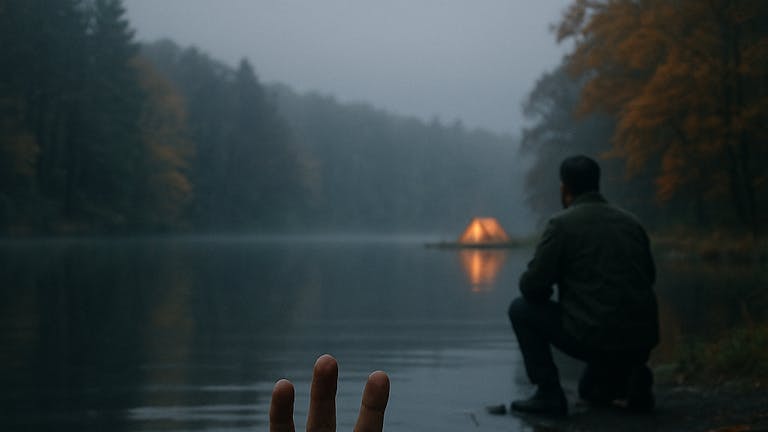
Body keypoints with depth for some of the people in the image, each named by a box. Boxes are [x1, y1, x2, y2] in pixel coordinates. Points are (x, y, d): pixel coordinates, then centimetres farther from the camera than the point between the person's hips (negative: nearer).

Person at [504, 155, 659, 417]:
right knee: (592, 391, 36)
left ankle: (549, 394, 7)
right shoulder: (630, 221, 13)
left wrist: (543, 292, 19)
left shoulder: (562, 223, -4)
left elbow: (531, 286, -6)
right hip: (642, 340, 7)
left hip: (594, 337, -7)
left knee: (521, 309, 15)